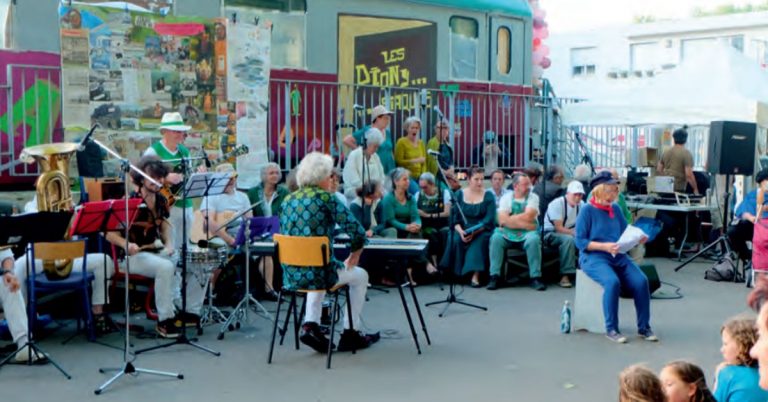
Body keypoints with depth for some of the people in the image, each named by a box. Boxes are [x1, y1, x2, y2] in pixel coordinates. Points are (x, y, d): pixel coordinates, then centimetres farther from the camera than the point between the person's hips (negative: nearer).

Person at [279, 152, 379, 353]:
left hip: (291, 275, 6)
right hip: (318, 272, -6)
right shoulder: (325, 197, -10)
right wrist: (355, 254, 5)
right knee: (361, 276, 23)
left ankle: (310, 325, 23)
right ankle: (350, 334, 25)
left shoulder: (288, 200, 7)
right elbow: (356, 230, -14)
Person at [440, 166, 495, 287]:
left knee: (479, 240, -34)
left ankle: (475, 275, -37)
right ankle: (456, 273, -22)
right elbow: (454, 217, 3)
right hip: (462, 229, 1)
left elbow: (489, 220, -6)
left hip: (481, 231, -1)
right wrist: (460, 231, -18)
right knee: (455, 239, -31)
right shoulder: (459, 194, 9)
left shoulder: (488, 196, 4)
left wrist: (474, 232, -22)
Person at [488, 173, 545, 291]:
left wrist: (509, 219, -9)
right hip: (508, 232, 1)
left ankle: (535, 277, -22)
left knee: (534, 239, -32)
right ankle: (495, 276, -20)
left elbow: (528, 217, -15)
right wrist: (525, 224, -15)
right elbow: (502, 220, -12)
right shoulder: (506, 197, 3)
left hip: (527, 233, -1)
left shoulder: (533, 197, 1)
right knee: (496, 238, -28)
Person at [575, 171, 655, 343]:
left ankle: (644, 327, -5)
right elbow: (580, 241, -9)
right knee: (613, 282, -33)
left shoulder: (616, 209, 12)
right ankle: (611, 329, -17)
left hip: (618, 256, 5)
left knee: (641, 281, -19)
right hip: (593, 257, -5)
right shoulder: (587, 210, -5)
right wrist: (605, 246, -20)